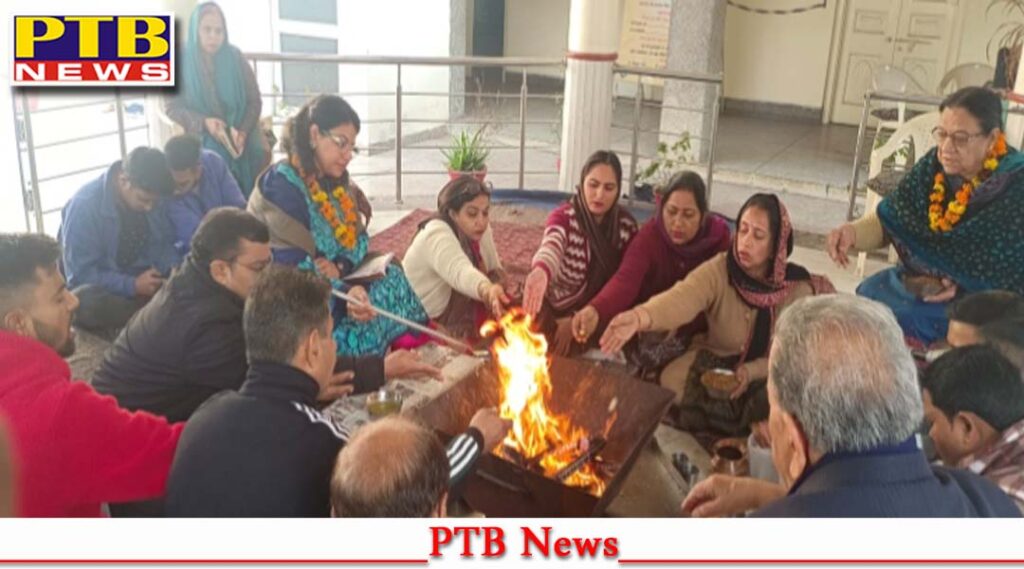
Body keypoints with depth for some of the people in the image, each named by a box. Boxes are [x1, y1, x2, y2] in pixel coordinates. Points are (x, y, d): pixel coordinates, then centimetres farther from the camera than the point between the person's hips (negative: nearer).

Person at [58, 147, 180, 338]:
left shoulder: (152, 199, -6)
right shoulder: (83, 206, -20)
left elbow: (165, 243, 6)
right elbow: (80, 275, -19)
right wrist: (133, 286, -29)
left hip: (145, 280, 4)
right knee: (83, 300, -39)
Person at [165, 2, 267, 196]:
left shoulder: (235, 58, -1)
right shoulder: (182, 63, -3)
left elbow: (254, 101, 0)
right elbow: (171, 106, -2)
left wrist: (243, 132, -17)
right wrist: (203, 122, -19)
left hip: (241, 143, 1)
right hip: (203, 145, -1)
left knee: (247, 195, 0)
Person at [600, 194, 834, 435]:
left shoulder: (798, 289, -16)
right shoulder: (719, 269, -19)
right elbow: (683, 297, -40)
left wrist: (751, 372, -29)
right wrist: (639, 317, -62)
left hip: (765, 373, 0)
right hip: (715, 360, 0)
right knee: (672, 380, -27)